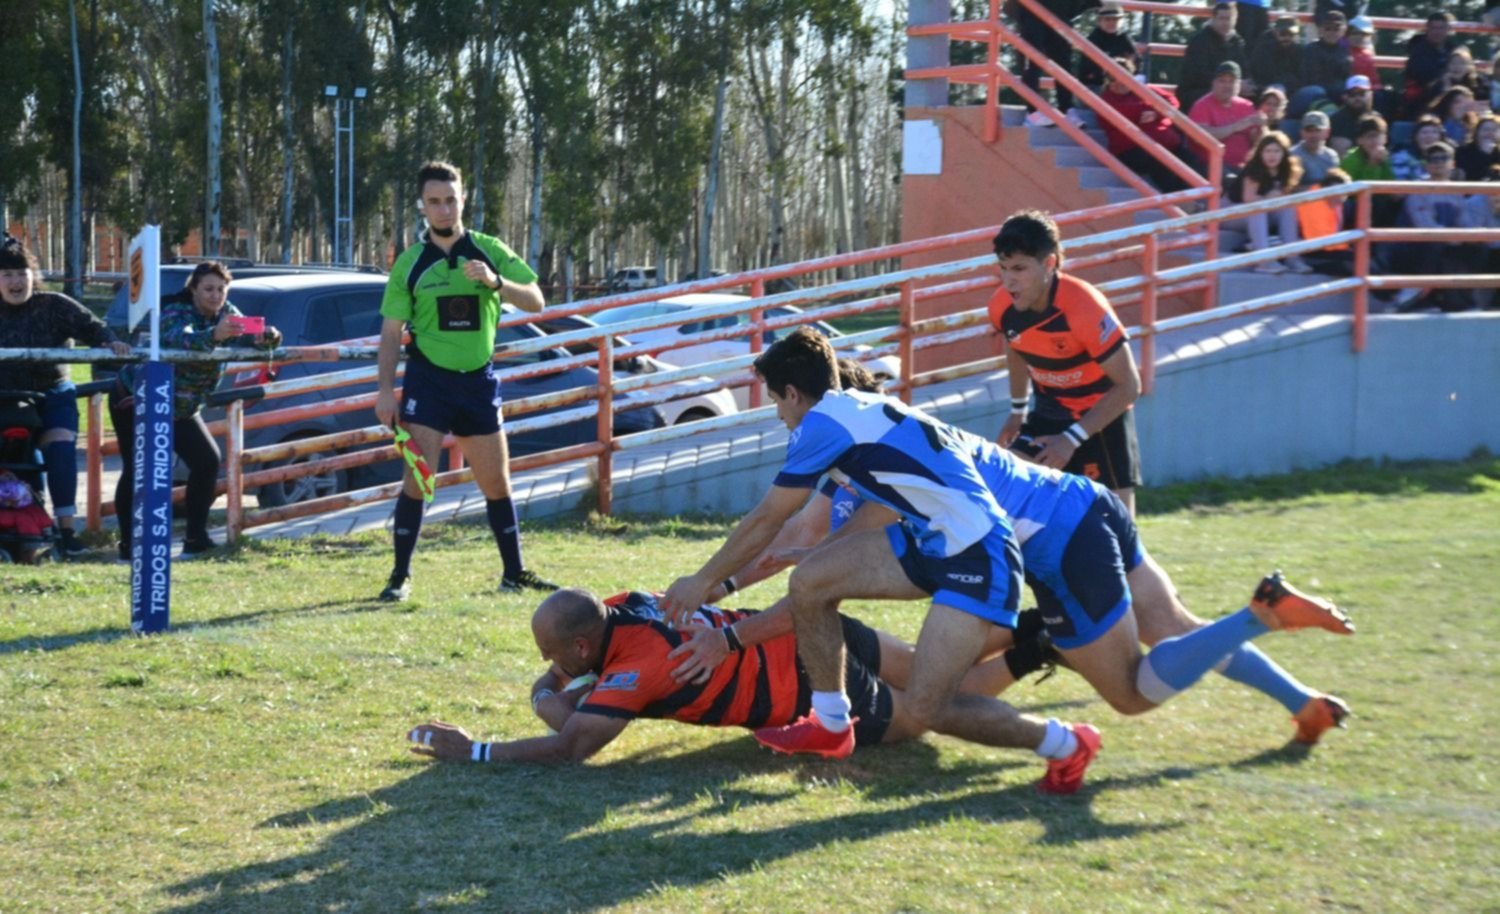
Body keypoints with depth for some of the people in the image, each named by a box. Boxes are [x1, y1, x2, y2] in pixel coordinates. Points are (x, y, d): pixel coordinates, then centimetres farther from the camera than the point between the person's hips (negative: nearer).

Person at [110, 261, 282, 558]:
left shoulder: (227, 314, -4)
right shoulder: (176, 312, -25)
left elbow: (250, 337, -16)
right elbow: (179, 338, -46)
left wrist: (267, 336, -41)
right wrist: (213, 336, -67)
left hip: (183, 408, 7)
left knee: (208, 461, -7)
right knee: (137, 468, -16)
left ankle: (195, 538, 0)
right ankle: (128, 544, -10)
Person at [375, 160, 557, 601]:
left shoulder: (490, 251, 4)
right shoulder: (409, 264, 2)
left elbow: (535, 301, -1)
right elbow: (391, 332, 4)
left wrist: (495, 282, -18)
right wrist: (385, 390, -5)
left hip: (480, 381, 2)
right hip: (428, 379, -2)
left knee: (496, 483, 8)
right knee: (416, 479, -10)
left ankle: (515, 573, 19)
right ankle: (400, 577, -4)